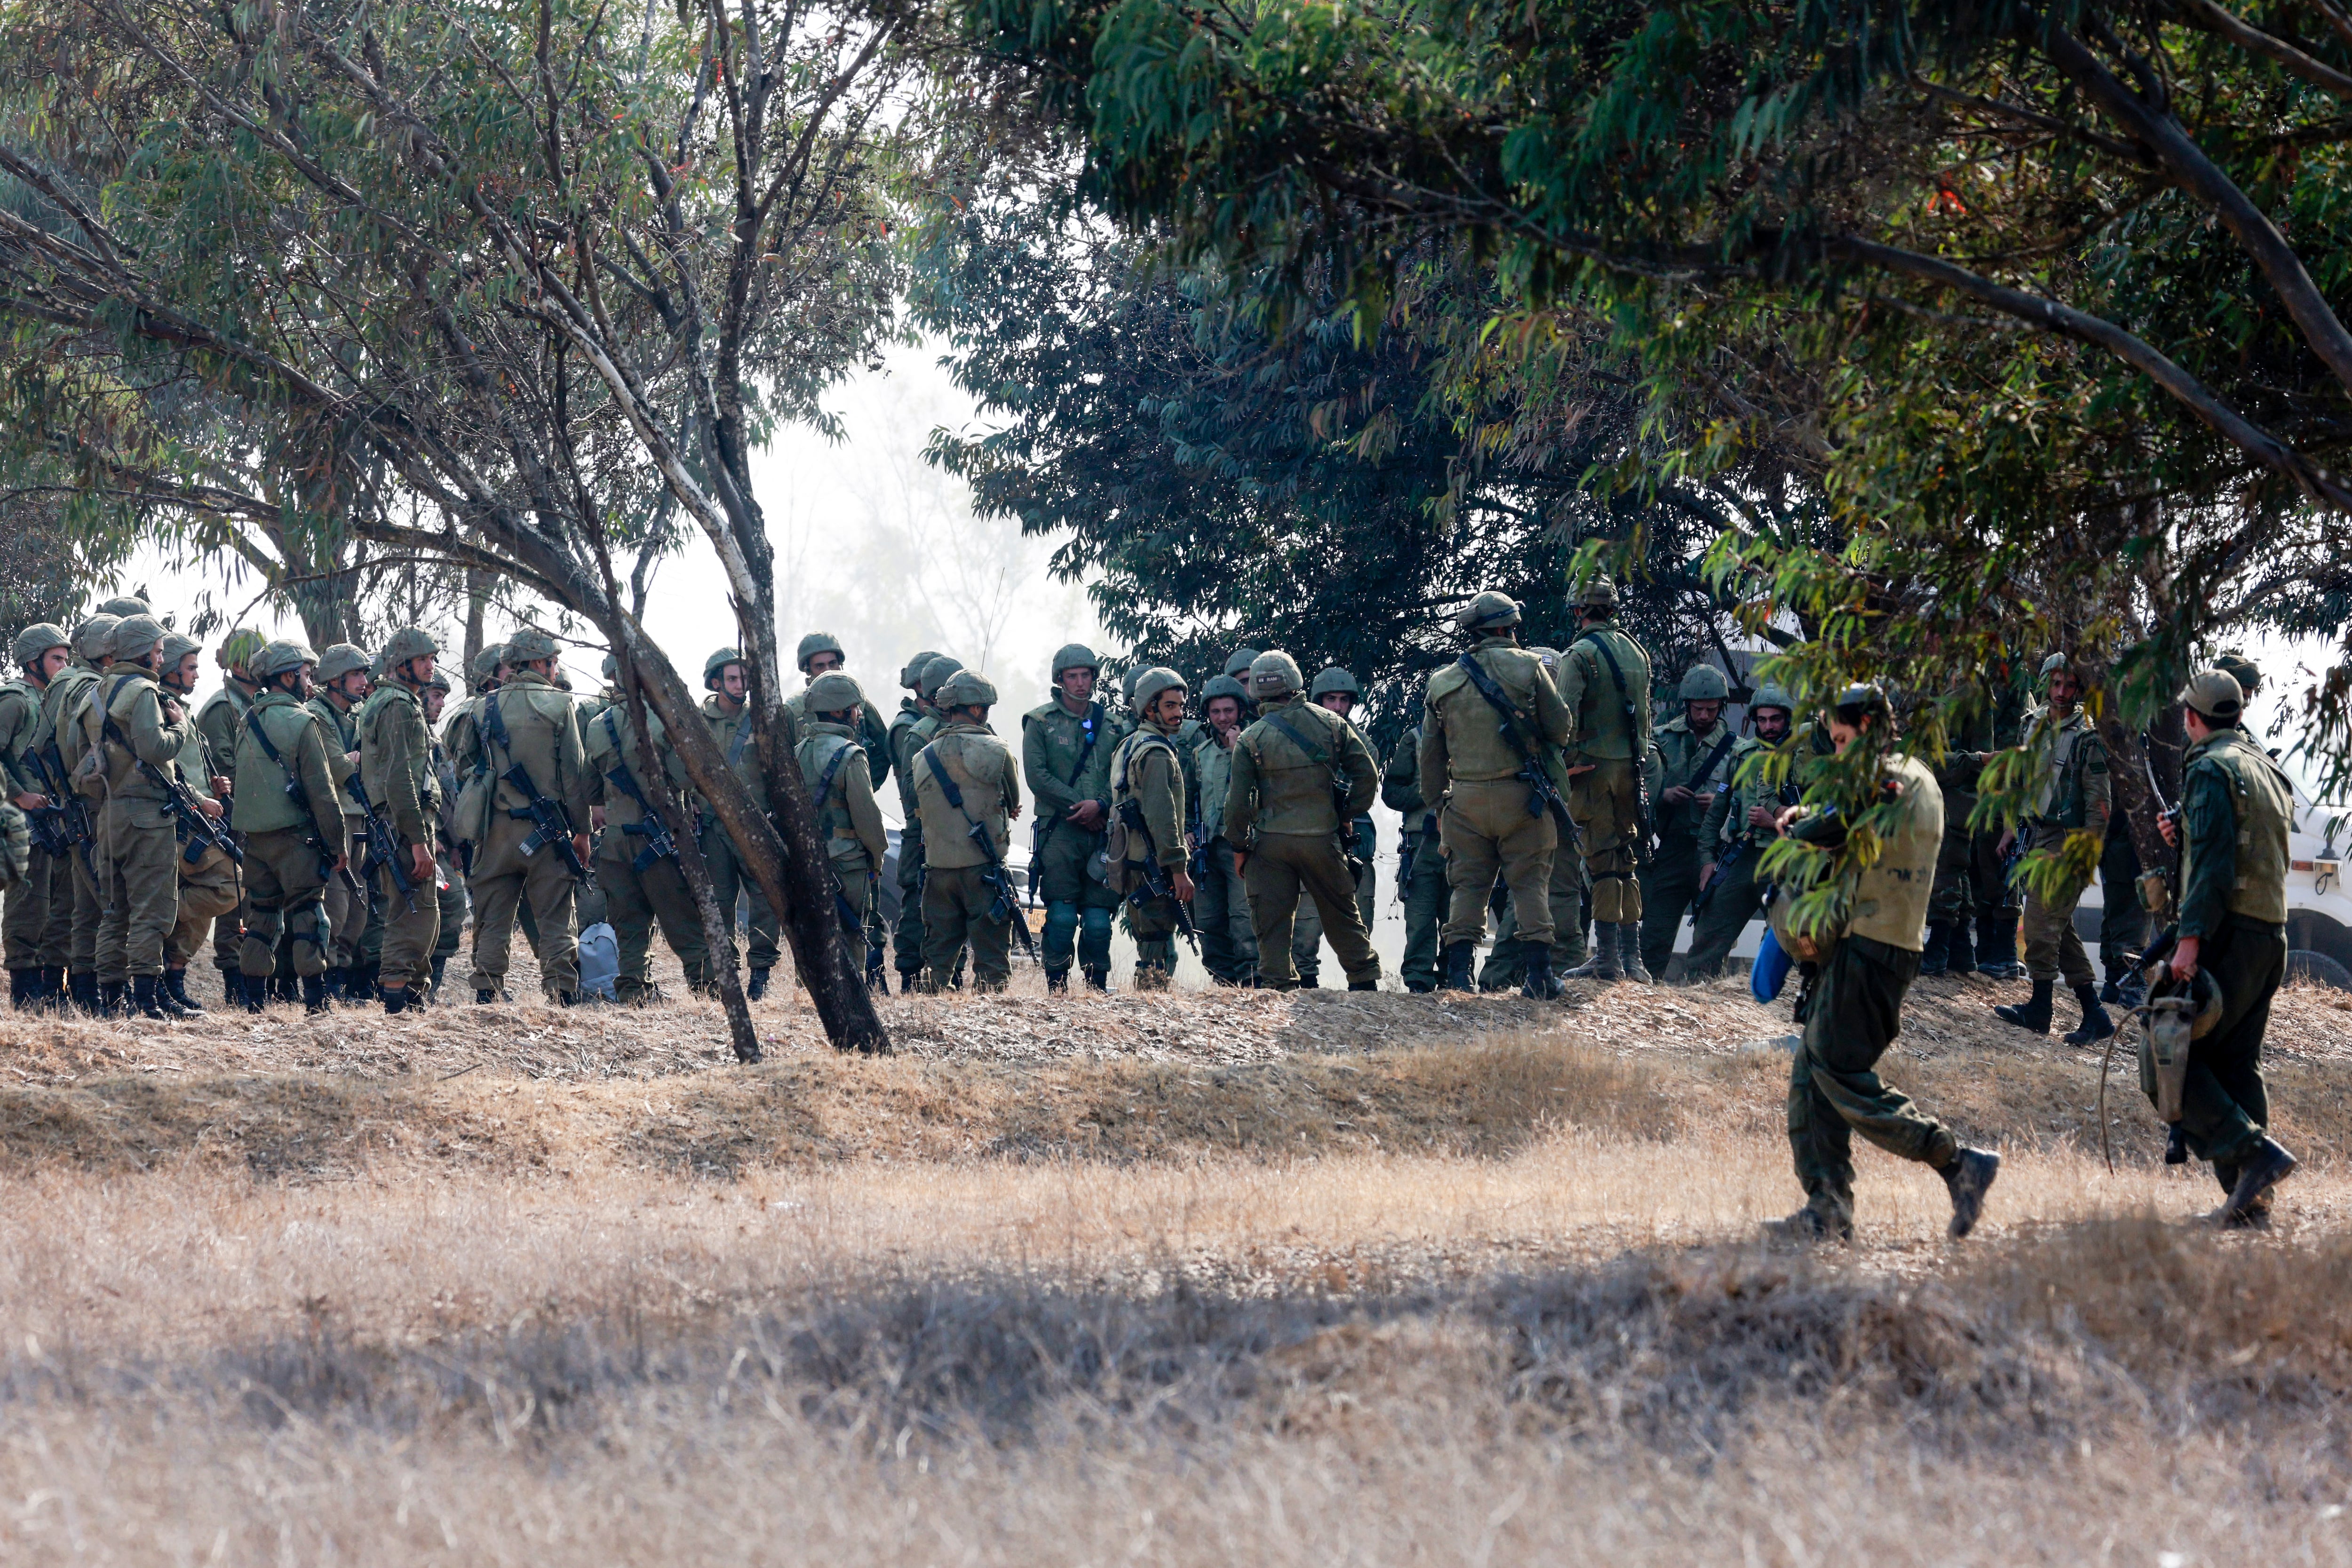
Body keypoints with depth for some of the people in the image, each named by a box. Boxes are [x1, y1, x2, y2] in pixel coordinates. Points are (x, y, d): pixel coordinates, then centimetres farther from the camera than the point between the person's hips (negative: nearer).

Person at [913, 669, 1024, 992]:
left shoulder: (922, 758, 5)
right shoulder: (996, 751, -8)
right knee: (991, 962, 0)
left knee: (937, 958, 12)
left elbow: (919, 808, 13)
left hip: (937, 868, 4)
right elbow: (1014, 802, 7)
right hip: (984, 868, -4)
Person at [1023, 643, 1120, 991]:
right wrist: (1078, 806, -10)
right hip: (1059, 833, -3)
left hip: (1102, 831, 3)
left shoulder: (1110, 724, 14)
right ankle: (1056, 988, -3)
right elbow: (1037, 776, -4)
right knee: (1062, 917, -9)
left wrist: (1100, 804, -10)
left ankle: (1098, 987, 8)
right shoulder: (1041, 722, 4)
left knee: (1098, 920, 0)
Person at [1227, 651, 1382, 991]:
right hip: (1322, 837, 1)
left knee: (1272, 924, 5)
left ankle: (1278, 985, 1)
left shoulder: (1251, 739, -4)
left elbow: (1238, 802, -4)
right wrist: (1349, 815, 13)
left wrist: (1240, 846, 7)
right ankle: (1366, 981, 18)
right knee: (1341, 916, 13)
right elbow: (1368, 774, 2)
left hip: (1271, 842, -1)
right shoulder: (1331, 724, 0)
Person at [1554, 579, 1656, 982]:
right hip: (1630, 767, 6)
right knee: (1625, 863, 11)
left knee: (1602, 862, -5)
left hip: (1594, 767, -6)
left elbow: (1566, 716, -16)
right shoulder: (1637, 652, 12)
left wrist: (1565, 764, -8)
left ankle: (1607, 957, -6)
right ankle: (1631, 957, 11)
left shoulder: (1580, 654, -9)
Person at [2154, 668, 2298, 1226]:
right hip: (2271, 935, 9)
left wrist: (2190, 938, -24)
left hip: (2227, 936, -9)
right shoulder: (2267, 769, 19)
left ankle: (2255, 1153, -19)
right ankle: (2249, 1199, 6)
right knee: (2236, 1066, 12)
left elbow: (2216, 865, -19)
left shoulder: (2211, 769, -9)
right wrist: (2185, 836, 21)